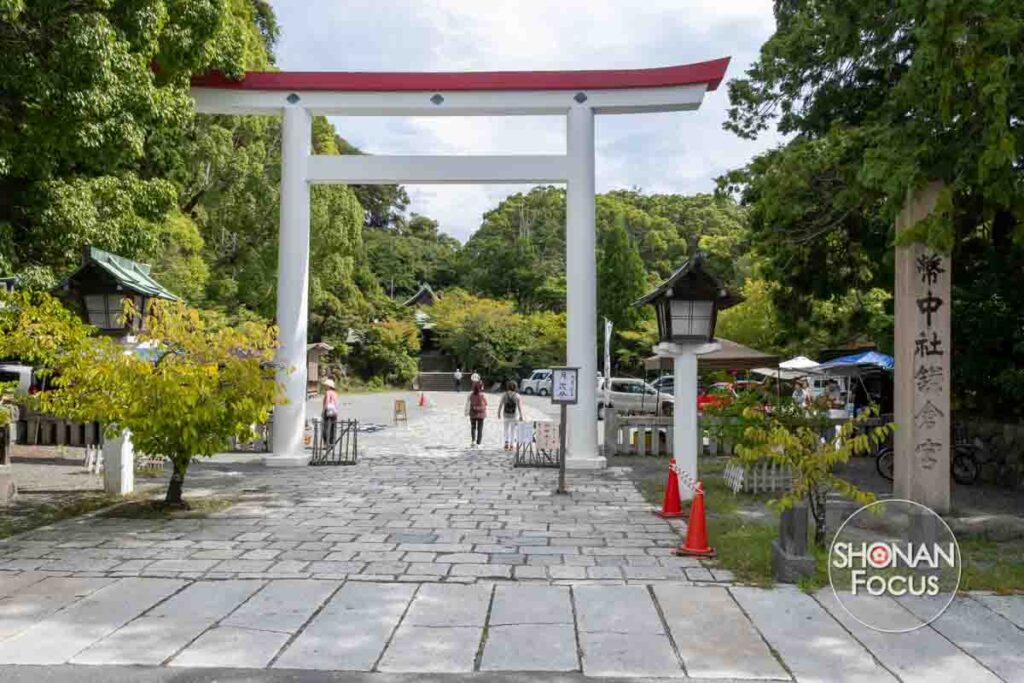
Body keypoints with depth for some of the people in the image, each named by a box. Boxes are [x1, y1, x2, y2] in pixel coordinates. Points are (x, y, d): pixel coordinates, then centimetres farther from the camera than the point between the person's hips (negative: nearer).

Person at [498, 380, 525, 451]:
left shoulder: (505, 395, -5)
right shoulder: (517, 396, -7)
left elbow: (500, 405, -5)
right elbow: (520, 407, -10)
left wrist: (499, 413, 8)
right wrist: (521, 416, -6)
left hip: (505, 415, 0)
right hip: (514, 416, 0)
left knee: (505, 430, 13)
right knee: (512, 430, 12)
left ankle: (506, 442, -6)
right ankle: (511, 445, 13)